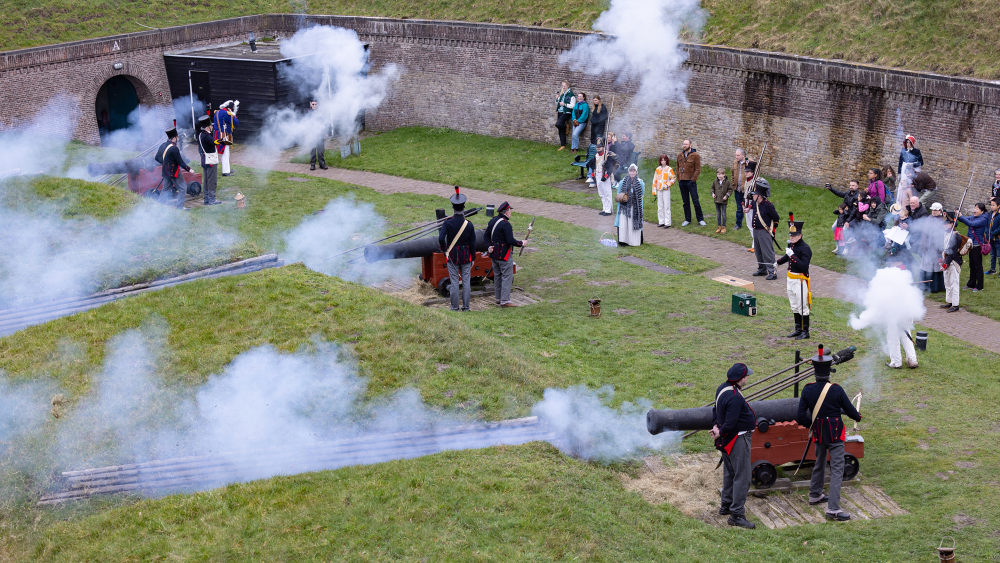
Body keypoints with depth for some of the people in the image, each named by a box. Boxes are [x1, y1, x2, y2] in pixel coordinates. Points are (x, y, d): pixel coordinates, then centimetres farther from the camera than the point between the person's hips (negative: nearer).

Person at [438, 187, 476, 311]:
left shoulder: (448, 223, -11)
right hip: (466, 257, 1)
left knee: (454, 282, 5)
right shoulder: (469, 224, -7)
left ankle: (455, 307, 9)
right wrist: (473, 258, 7)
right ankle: (465, 306, 12)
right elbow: (472, 244, -3)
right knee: (466, 282, 8)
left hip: (452, 256, -1)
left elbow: (441, 238, -20)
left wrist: (444, 250, -2)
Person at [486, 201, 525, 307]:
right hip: (504, 255, -9)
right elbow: (510, 241, -23)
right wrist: (521, 243, -9)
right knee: (507, 277, -4)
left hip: (494, 254, 9)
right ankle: (505, 300, -5)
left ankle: (498, 298, 25)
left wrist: (489, 247, 10)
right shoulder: (506, 224, -20)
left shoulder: (493, 221, 7)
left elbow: (486, 236, 13)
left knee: (497, 276, 17)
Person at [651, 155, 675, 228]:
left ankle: (667, 223, -3)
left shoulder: (669, 169, -2)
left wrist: (667, 184, -13)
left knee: (666, 206, -5)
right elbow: (655, 180, 13)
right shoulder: (658, 169, 11)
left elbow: (674, 178, 2)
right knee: (660, 206, 7)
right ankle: (661, 222, 15)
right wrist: (654, 191, 10)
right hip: (659, 190, 5)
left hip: (666, 190, -4)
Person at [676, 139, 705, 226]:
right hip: (682, 182, 5)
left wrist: (693, 180, -13)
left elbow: (698, 169, -9)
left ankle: (700, 219, 8)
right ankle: (687, 220, 20)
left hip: (691, 182, -5)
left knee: (695, 201, -2)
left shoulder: (695, 155, -7)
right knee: (685, 202, 12)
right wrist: (678, 179, 8)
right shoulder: (680, 156, 10)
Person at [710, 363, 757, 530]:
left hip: (728, 440, 10)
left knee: (730, 473, 23)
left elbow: (716, 410, 15)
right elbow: (730, 423, -27)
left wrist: (715, 426, 2)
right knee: (742, 477, -5)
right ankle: (736, 514, -4)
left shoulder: (722, 389, 4)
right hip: (738, 439, -10)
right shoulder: (734, 397, -27)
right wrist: (720, 433, -10)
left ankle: (725, 505, 35)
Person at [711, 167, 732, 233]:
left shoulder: (727, 182, -9)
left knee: (723, 214, 2)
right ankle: (719, 226, 18)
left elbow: (730, 189, -2)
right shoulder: (715, 181, 2)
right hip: (717, 200, 4)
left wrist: (727, 195, -13)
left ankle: (723, 227, 12)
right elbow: (713, 188, 17)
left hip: (724, 201, -4)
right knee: (718, 214, 10)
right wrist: (713, 193, 1)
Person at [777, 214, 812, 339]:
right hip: (790, 279, 8)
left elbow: (804, 266, -29)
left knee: (802, 307, 0)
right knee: (794, 306, 16)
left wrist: (792, 256, -31)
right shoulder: (791, 245, 6)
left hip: (800, 281, -8)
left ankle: (805, 332, 9)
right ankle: (798, 329, 26)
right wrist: (778, 262, 41)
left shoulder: (805, 248, -19)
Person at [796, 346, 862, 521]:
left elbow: (801, 417, -5)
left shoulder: (807, 390, -7)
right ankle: (833, 509, -11)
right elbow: (849, 410, -5)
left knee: (820, 463, 27)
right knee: (837, 469, -4)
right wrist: (858, 416, 18)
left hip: (818, 433, 5)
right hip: (835, 434, -5)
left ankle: (815, 495, 42)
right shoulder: (836, 390, -17)